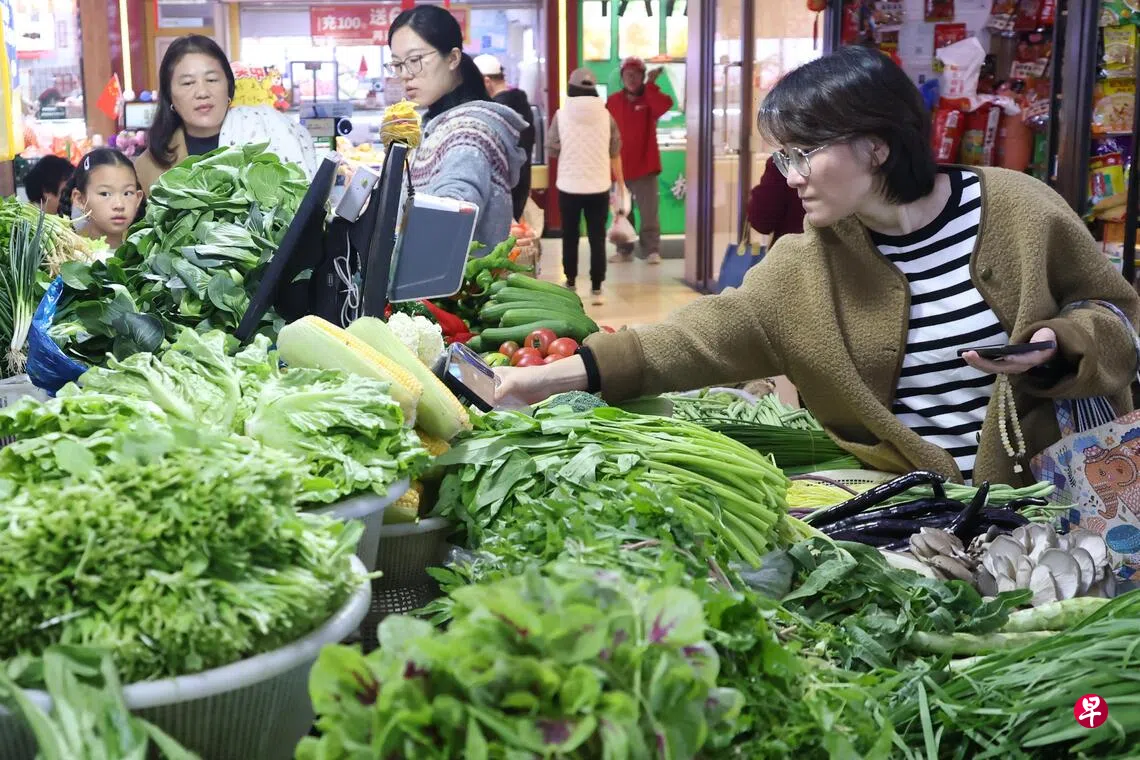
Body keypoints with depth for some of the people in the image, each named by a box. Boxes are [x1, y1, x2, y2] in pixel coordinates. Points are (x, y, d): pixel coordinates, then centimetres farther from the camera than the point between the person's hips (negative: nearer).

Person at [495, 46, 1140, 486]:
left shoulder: (1017, 210, -7)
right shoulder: (806, 266, -2)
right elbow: (705, 336, -12)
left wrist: (1055, 344, -17)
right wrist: (558, 377, -22)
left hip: (1046, 488, -2)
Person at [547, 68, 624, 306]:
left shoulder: (562, 115, -8)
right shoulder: (606, 115, -2)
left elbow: (552, 151, -3)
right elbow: (615, 154, 5)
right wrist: (620, 184, 16)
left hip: (569, 187, -1)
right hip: (599, 187, 1)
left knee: (570, 236, 14)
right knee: (597, 238, 5)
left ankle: (571, 282, 21)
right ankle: (597, 288, 2)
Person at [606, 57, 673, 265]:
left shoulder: (650, 99, -1)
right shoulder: (613, 101, 4)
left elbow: (665, 105, -25)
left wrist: (651, 84, -24)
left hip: (645, 166, -2)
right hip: (619, 167, 2)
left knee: (649, 212, -1)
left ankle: (652, 250, 5)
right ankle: (624, 250, 19)